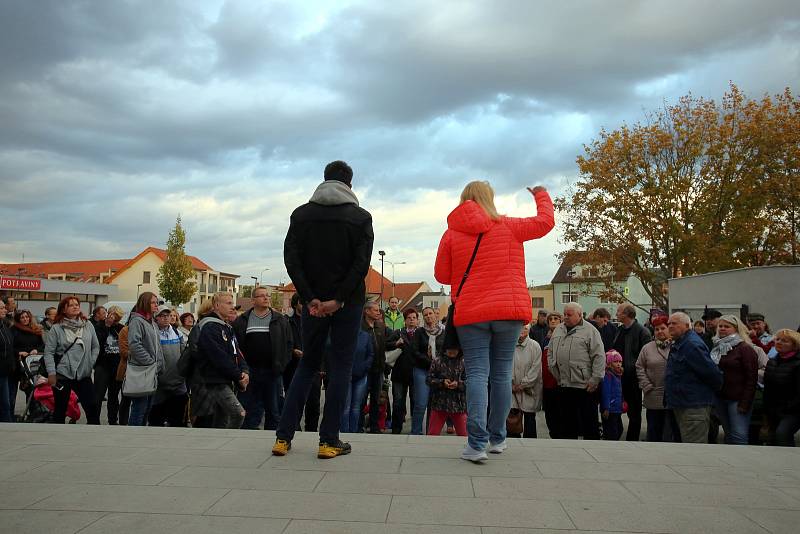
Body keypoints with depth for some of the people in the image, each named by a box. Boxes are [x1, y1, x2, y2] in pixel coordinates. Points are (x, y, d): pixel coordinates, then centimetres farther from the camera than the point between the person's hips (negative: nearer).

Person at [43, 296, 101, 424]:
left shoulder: (88, 325, 5)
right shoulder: (56, 328, -4)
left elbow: (95, 346, 12)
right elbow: (49, 352, -5)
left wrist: (91, 363, 4)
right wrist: (51, 373, -11)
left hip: (84, 375, 2)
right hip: (62, 375, -2)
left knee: (92, 407, 1)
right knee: (60, 409, 8)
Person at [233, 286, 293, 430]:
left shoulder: (280, 320, 7)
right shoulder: (241, 321, 7)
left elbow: (289, 344, 7)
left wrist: (281, 365, -3)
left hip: (273, 372, 1)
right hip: (250, 372, 0)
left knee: (274, 412, 7)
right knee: (250, 412, 4)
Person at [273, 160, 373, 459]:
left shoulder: (301, 214, 6)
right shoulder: (361, 217, 0)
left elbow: (291, 259, -4)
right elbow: (362, 263, -12)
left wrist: (310, 298, -8)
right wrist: (338, 299, -14)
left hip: (313, 303, 3)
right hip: (347, 303, -3)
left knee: (307, 365, 14)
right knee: (340, 367, 5)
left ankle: (283, 437, 12)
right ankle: (329, 441, 5)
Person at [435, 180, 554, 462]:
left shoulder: (451, 233, 3)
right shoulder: (508, 226, 2)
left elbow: (441, 275, 6)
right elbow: (545, 222, 10)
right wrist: (542, 196, 28)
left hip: (470, 313, 0)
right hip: (509, 311, 0)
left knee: (477, 374, -2)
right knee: (501, 374, 9)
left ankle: (477, 443, -12)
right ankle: (497, 439, 19)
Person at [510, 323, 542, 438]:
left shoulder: (535, 346, -1)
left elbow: (535, 369, -5)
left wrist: (523, 385, -9)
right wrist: (511, 385, -9)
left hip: (530, 390, 0)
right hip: (512, 389, 1)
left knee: (529, 420, 7)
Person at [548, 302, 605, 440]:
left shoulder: (590, 331, -4)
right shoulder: (558, 330, 15)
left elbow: (599, 357, -9)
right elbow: (550, 353, 20)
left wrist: (595, 380, -13)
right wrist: (554, 371, 9)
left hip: (585, 386, -6)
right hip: (563, 384, 6)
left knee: (589, 422, 1)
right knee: (565, 423, 13)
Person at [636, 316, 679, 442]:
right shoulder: (647, 348, 7)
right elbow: (639, 367, 8)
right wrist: (647, 386, -1)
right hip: (654, 398, 2)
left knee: (676, 429, 7)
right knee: (654, 431, 10)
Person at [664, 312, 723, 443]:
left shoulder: (692, 345, -19)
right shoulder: (678, 344, 15)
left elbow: (712, 372, -20)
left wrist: (716, 388, -4)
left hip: (694, 406, -11)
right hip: (681, 404, 11)